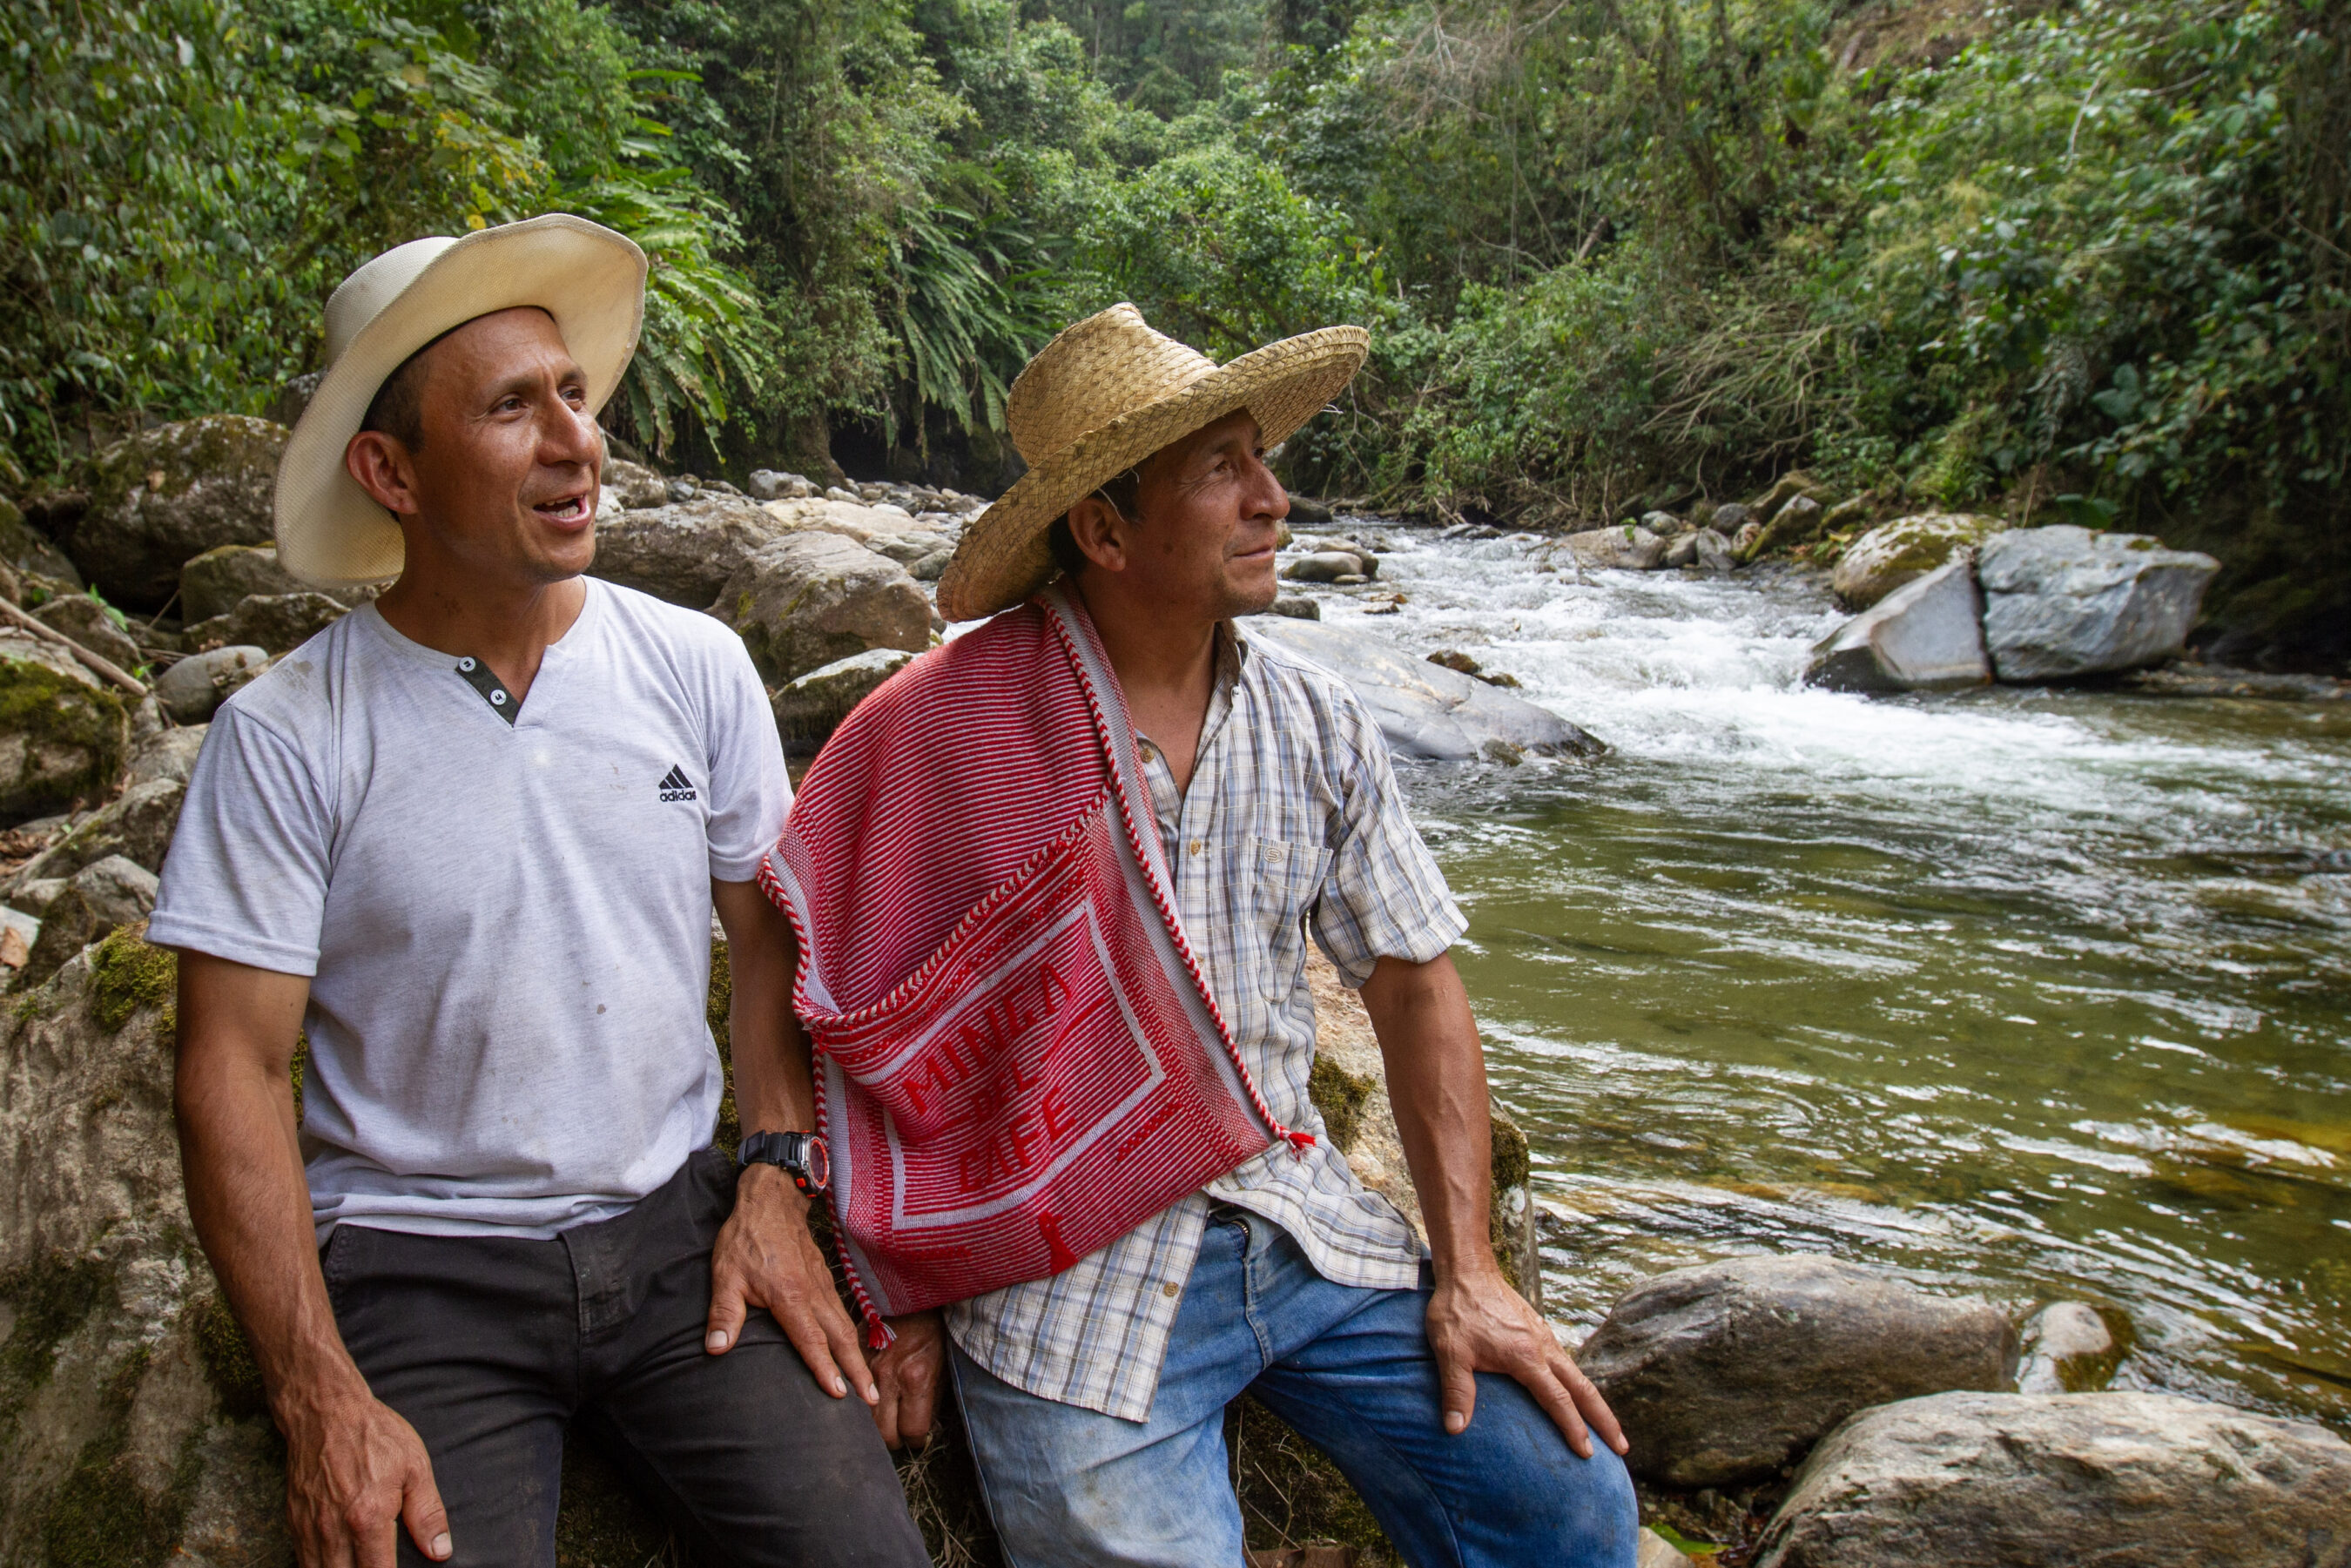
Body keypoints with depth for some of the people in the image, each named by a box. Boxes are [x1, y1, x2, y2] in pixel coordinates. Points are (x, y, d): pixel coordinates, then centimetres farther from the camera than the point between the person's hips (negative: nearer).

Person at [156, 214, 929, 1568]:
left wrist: (777, 1188, -3)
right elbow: (237, 1068, -6)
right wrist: (320, 1398, -13)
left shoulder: (696, 668, 1)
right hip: (419, 1260, -1)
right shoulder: (285, 737, -7)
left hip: (676, 1223, 2)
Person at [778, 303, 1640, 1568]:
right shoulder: (946, 731, -13)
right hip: (1069, 1267, -4)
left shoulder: (1313, 724, 1)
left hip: (1299, 1216, 4)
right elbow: (853, 1025, -7)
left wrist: (1468, 1270, 1)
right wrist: (899, 1298, -5)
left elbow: (1413, 984, 6)